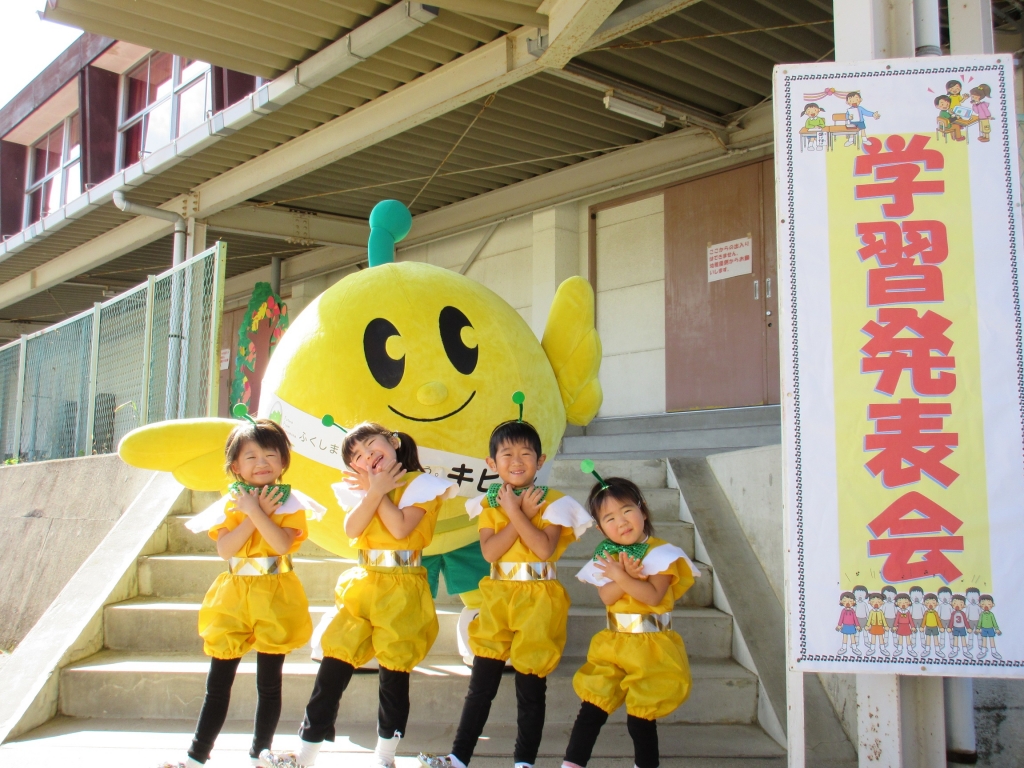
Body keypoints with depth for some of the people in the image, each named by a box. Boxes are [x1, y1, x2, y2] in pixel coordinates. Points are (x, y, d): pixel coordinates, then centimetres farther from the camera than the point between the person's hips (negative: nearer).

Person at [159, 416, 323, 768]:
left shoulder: (290, 502, -1)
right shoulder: (232, 503, 6)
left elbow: (283, 544, -18)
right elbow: (225, 549, -9)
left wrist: (255, 511, -18)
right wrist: (257, 514, -13)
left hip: (275, 596, -2)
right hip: (234, 594, 2)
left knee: (269, 682, 5)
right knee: (217, 683, 6)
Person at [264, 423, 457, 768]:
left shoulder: (419, 484, -3)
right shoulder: (361, 488, 13)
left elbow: (401, 528, -17)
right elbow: (352, 529, -4)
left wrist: (379, 492, -10)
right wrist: (375, 490, -10)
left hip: (402, 591, -5)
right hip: (362, 585, 5)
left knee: (394, 670, 3)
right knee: (334, 665, 2)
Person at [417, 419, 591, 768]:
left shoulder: (552, 502, -4)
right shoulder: (489, 503, 5)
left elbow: (545, 548, -18)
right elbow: (489, 551, -9)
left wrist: (515, 512, -16)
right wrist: (521, 515, -13)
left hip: (538, 599, -3)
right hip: (498, 596, 3)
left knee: (531, 688, 4)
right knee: (480, 684, 7)